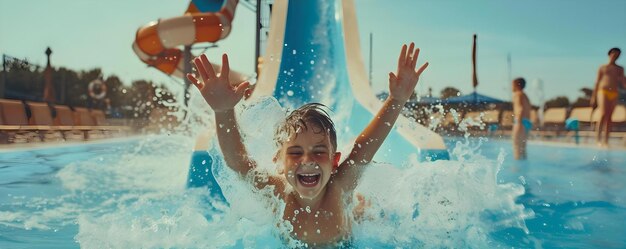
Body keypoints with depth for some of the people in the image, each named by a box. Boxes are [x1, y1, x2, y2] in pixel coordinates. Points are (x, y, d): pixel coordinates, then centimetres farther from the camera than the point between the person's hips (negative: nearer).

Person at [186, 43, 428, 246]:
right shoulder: (275, 193, -39)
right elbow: (236, 160, -51)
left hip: (344, 242, 1)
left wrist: (396, 100, -52)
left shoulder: (339, 189, -36)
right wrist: (223, 111, -68)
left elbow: (365, 146, -40)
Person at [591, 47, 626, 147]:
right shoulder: (602, 68, 11)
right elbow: (597, 82, 9)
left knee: (609, 117, 0)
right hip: (603, 92, -3)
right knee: (603, 115, -18)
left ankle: (606, 141, -2)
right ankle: (598, 139, -18)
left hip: (614, 94, 3)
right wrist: (593, 97, 3)